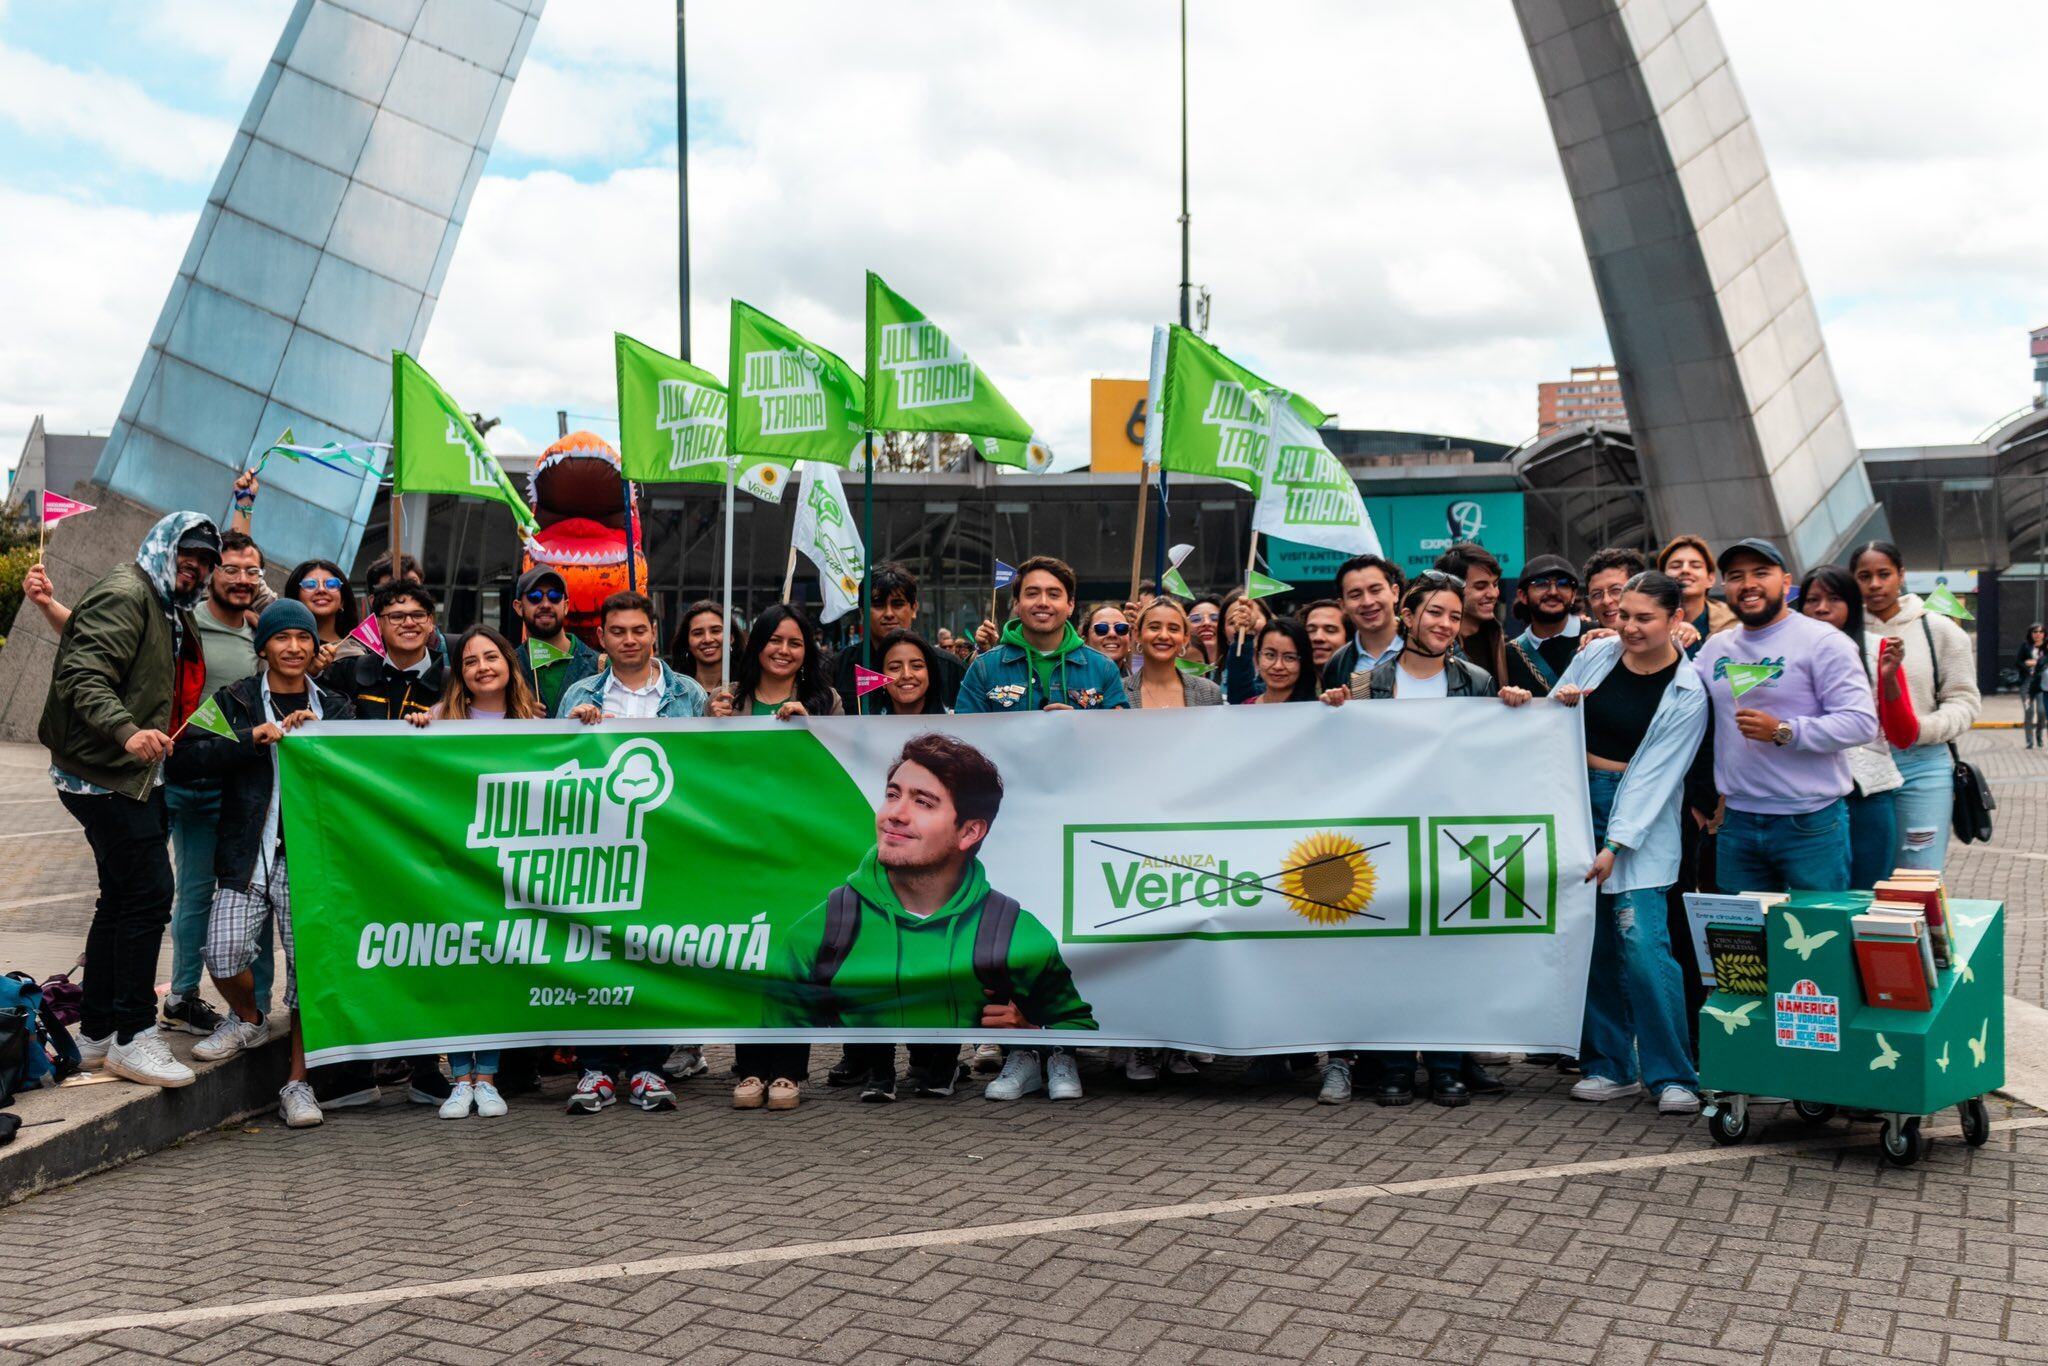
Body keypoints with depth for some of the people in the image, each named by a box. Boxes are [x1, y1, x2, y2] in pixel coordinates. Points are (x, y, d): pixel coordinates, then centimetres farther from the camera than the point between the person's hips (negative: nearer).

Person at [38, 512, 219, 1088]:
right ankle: (133, 1037, -7)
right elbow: (84, 676, -25)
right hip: (104, 775, -11)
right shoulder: (125, 594, -12)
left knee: (122, 897, 14)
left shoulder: (172, 611, 19)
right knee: (150, 891, -13)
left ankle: (95, 1032, 24)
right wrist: (127, 733, -37)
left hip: (134, 776, 11)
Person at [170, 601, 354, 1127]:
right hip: (247, 857, -1)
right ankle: (250, 1017, 18)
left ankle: (297, 1082, 8)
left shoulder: (334, 708, 14)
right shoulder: (235, 701, 7)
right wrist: (256, 737, -14)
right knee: (223, 954, -16)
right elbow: (186, 757, -7)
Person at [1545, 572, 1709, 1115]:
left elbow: (1655, 774, -11)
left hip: (1641, 815, -4)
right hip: (1578, 798, 4)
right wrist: (1559, 704, -9)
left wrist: (1615, 846, -16)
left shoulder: (1687, 692, -7)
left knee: (1641, 941, -13)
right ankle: (1611, 1066, 15)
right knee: (1592, 942, 4)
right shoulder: (1597, 653, 5)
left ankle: (1672, 1076, -1)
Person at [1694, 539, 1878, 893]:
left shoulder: (1822, 641, -6)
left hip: (1810, 824, -5)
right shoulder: (1716, 646, 12)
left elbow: (1862, 722, -14)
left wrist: (1783, 732, -24)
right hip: (1736, 822, 6)